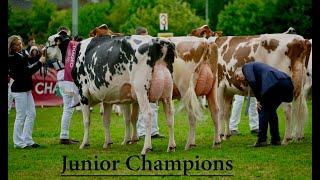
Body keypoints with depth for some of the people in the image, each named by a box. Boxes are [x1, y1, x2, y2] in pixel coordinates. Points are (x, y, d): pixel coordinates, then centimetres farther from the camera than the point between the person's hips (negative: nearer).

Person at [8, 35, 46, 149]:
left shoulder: (22, 54, 7)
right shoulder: (14, 58, -18)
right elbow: (28, 72, -22)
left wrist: (40, 55, 1)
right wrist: (40, 62, -21)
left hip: (26, 89, 9)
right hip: (19, 90, -9)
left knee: (31, 114, 10)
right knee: (21, 116, -4)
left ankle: (27, 140, 16)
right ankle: (18, 142, 4)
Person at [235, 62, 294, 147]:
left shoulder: (246, 66, 17)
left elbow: (252, 81, -3)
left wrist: (258, 99, 5)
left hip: (274, 82, -8)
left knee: (263, 109, 8)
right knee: (271, 110, 24)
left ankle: (262, 139, 6)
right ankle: (276, 139, 24)